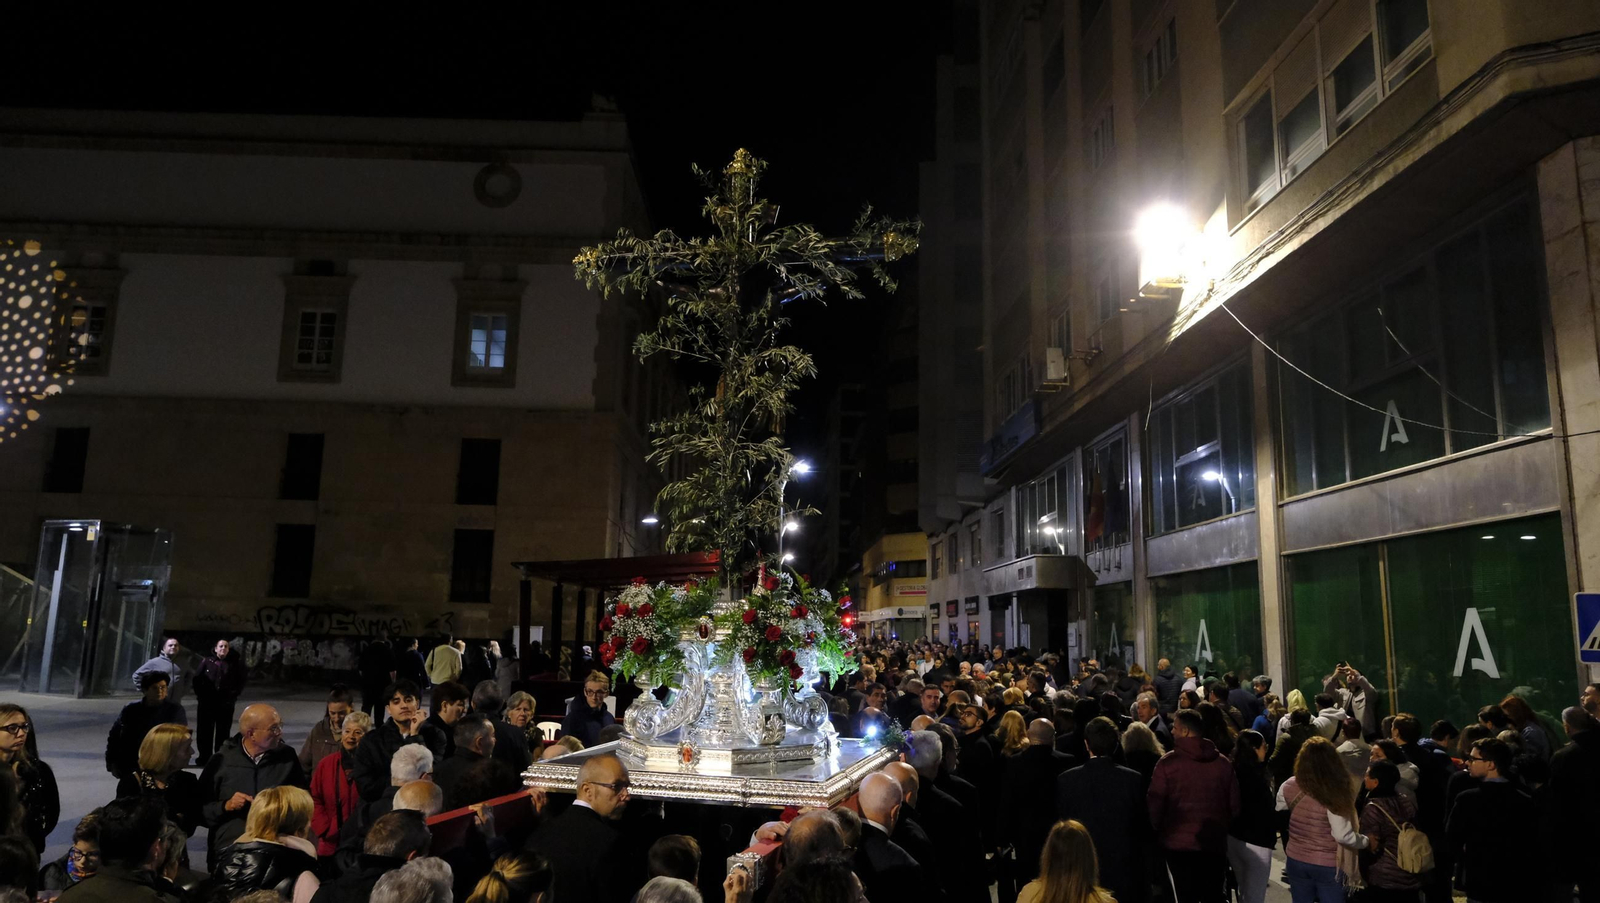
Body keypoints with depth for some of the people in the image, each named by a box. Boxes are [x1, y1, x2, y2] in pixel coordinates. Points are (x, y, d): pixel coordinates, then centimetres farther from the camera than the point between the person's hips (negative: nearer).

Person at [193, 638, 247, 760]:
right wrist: (200, 694, -3)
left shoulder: (234, 663, 3)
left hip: (226, 704, 0)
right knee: (204, 730, 5)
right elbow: (197, 678, 3)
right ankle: (204, 756, 15)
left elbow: (240, 681, 11)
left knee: (223, 731, 3)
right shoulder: (207, 661, 2)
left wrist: (234, 694, 2)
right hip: (206, 702, 0)